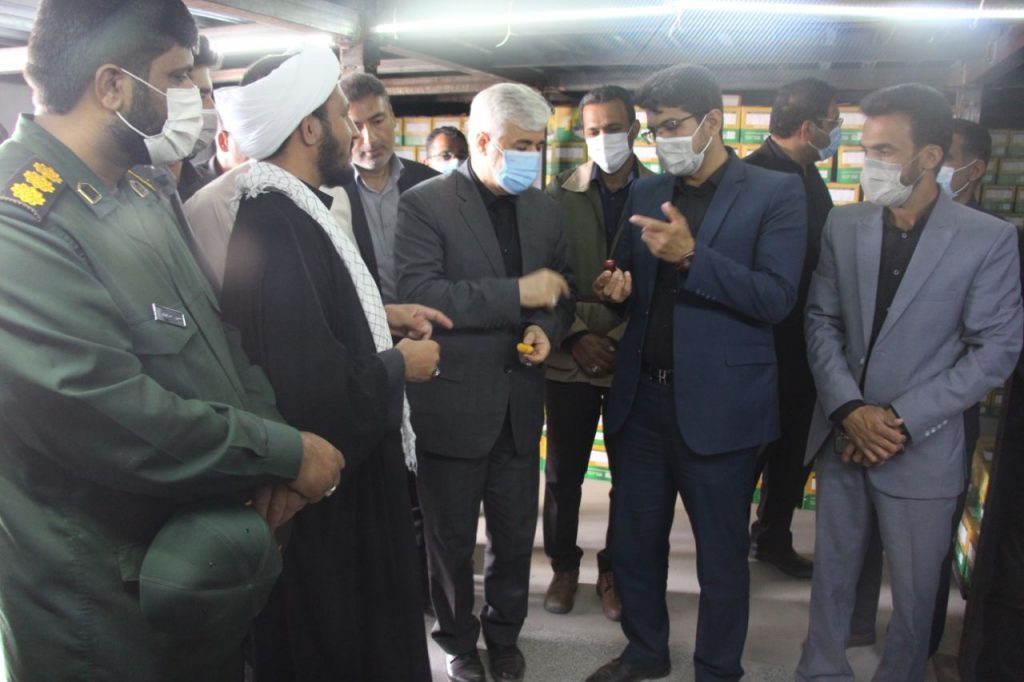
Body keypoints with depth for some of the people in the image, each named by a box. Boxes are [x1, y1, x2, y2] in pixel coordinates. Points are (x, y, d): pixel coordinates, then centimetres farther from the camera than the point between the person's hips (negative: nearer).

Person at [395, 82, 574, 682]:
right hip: (452, 402, -4)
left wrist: (548, 329, -8)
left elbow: (561, 292, 14)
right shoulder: (425, 204, -10)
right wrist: (517, 293, -24)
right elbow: (418, 294, -22)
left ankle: (505, 634, 42)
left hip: (520, 402, 5)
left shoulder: (544, 209, 7)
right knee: (452, 539, 15)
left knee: (516, 533, 17)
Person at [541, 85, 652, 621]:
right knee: (563, 472, 11)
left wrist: (624, 340, -12)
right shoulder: (560, 194, 2)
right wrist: (576, 337, -9)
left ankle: (614, 570, 30)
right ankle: (564, 565, 32)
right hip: (571, 357, 1)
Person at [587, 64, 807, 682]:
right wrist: (618, 287, -7)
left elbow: (776, 299, -14)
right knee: (636, 540, 18)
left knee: (722, 557, 11)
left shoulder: (775, 193, -5)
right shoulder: (646, 192, 11)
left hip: (718, 406, -5)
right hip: (642, 398, 5)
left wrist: (691, 255, -25)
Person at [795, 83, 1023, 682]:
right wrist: (849, 410, -10)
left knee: (916, 592, 11)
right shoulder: (844, 225, 2)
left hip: (923, 449, -3)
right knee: (833, 572, 16)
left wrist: (902, 421, -13)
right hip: (843, 436, 3)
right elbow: (822, 322, 2)